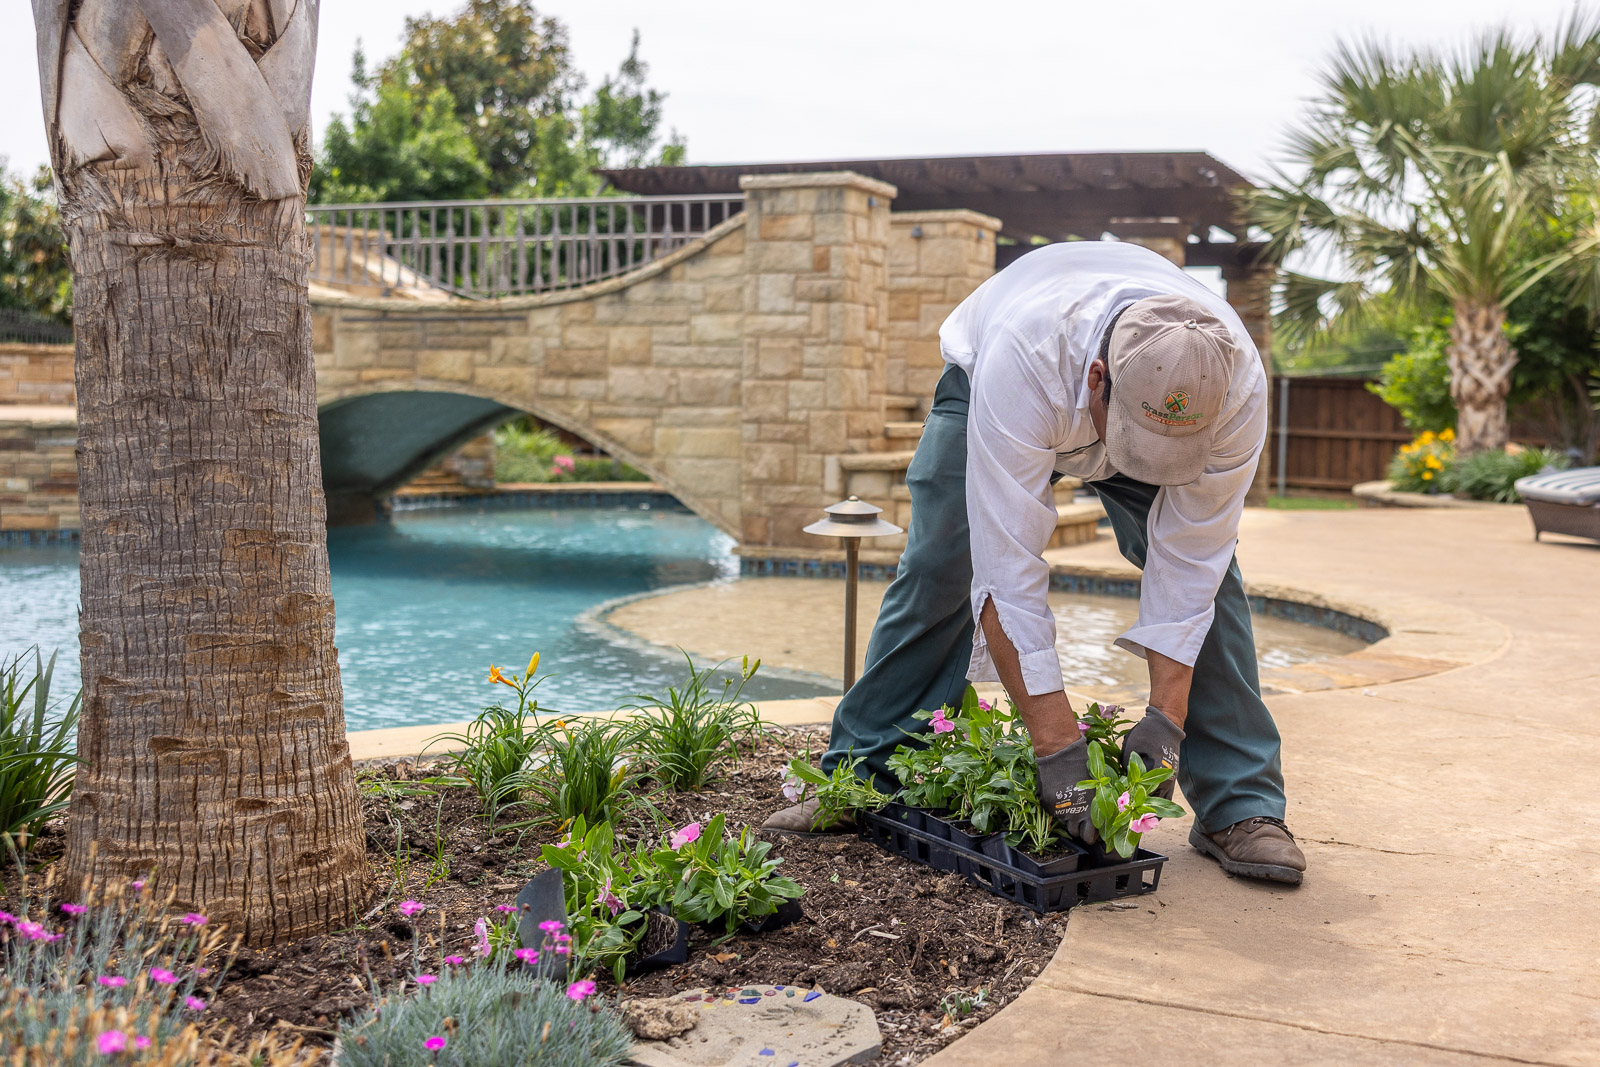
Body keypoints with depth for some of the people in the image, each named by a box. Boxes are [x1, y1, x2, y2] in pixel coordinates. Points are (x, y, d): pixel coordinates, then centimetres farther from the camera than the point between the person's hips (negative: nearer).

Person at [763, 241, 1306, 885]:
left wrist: (1165, 716, -31)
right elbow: (1010, 570, -44)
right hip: (982, 385, -1)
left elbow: (1187, 562, -28)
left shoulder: (1238, 384, -38)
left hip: (1156, 395, 2)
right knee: (937, 573, -9)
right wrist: (1058, 745, -43)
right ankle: (860, 777, 6)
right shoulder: (1022, 362, -48)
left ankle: (1240, 807, -7)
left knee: (1206, 570, -15)